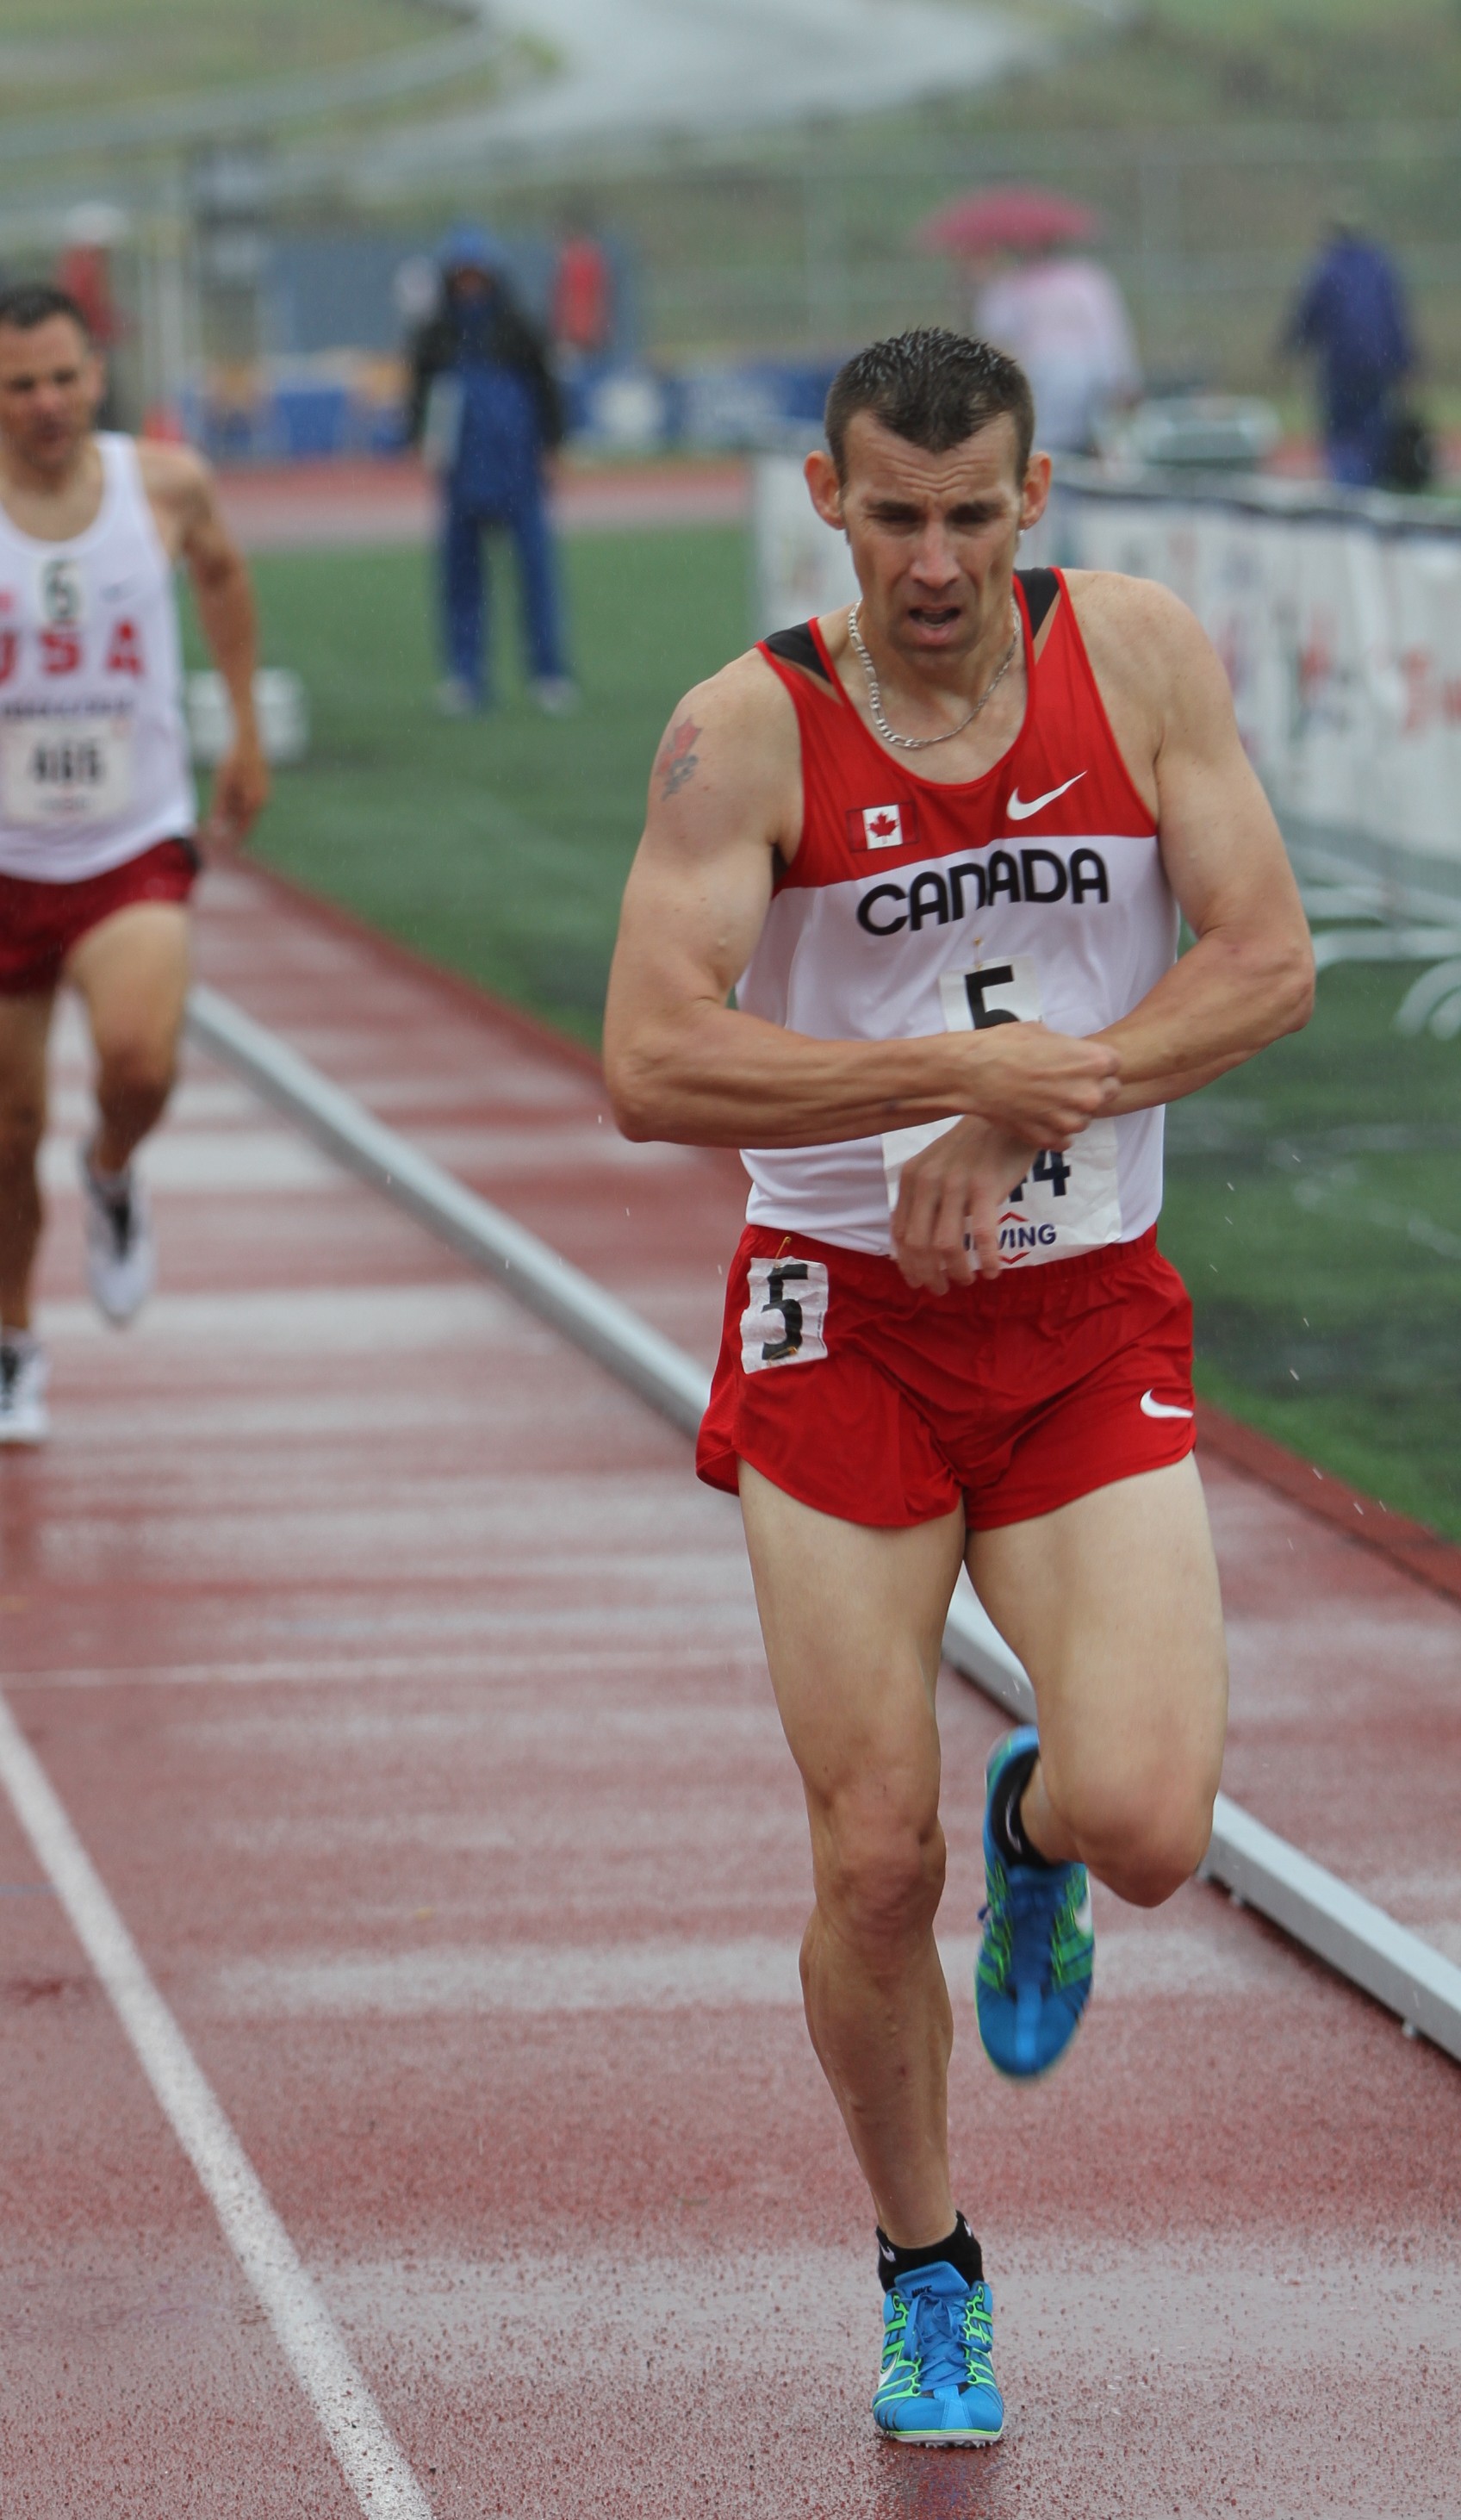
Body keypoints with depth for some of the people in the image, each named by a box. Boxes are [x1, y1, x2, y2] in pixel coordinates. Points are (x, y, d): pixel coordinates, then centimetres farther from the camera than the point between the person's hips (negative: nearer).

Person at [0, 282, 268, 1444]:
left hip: (136, 847, 0)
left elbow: (221, 575, 16)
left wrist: (248, 731, 19)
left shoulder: (166, 486, -6)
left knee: (140, 1058, -26)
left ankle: (113, 1177, 11)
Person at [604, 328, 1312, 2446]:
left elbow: (1270, 962, -6)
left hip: (1092, 1320, 1)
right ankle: (929, 2278, 22)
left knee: (1150, 1826, -16)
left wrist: (1022, 1112, -17)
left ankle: (1037, 1833, 24)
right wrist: (960, 1070, -26)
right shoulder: (750, 730, -10)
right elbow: (652, 1067, -19)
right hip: (843, 1321, -1)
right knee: (873, 1869, -3)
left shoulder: (1140, 656, -3)